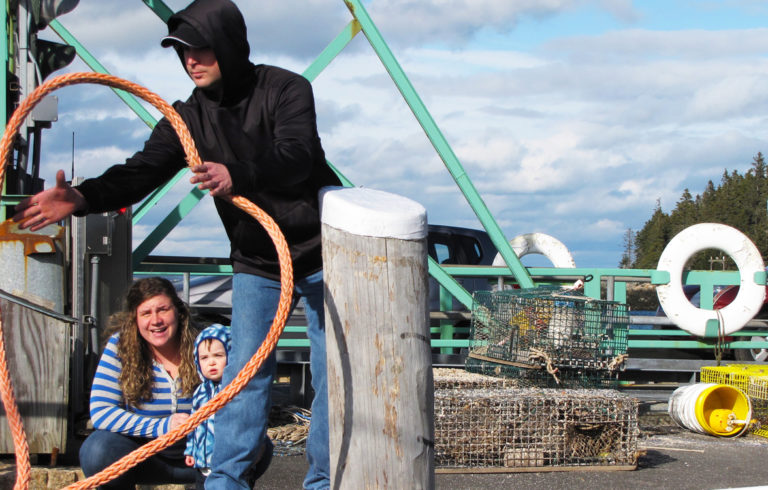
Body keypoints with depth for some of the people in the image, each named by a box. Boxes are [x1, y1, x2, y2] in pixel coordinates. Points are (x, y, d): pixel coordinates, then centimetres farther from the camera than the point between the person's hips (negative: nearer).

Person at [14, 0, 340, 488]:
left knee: (332, 369, 1)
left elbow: (294, 155, -33)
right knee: (246, 372, -4)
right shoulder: (190, 116, -3)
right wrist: (82, 197, -34)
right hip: (256, 263, 3)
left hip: (320, 251, -3)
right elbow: (143, 170, -15)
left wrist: (237, 175, -53)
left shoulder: (285, 89, -16)